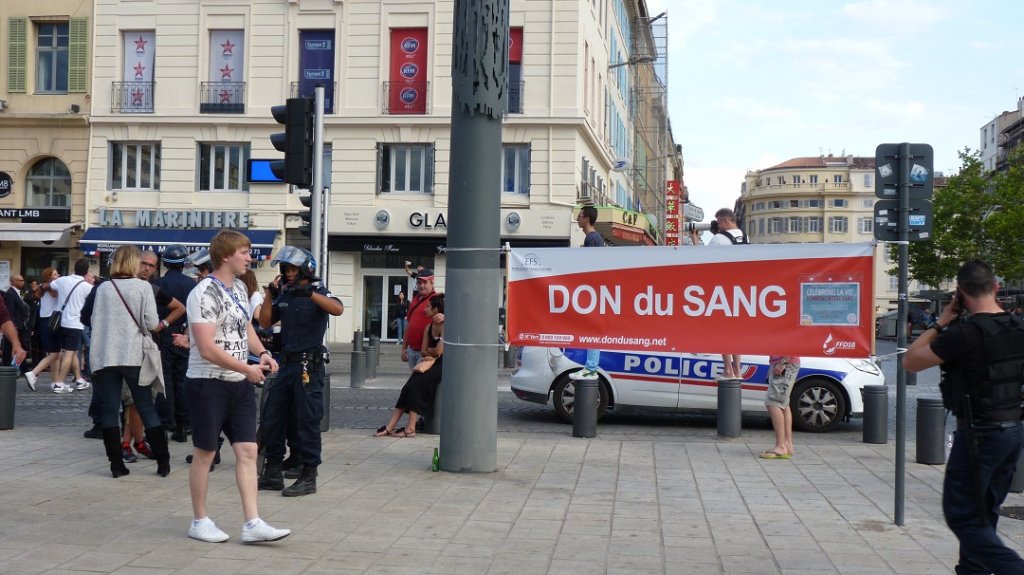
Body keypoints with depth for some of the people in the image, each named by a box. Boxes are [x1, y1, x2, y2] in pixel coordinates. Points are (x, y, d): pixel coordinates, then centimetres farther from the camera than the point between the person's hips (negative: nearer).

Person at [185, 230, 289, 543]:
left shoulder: (239, 288, 9)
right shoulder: (205, 293, -17)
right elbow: (208, 349, -23)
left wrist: (262, 352, 3)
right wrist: (248, 369, -16)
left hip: (240, 383, 7)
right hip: (209, 382, -7)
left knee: (247, 450, 2)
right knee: (205, 452, 5)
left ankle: (252, 523, 2)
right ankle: (199, 521, 18)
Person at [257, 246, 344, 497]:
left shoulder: (318, 292, -5)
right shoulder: (284, 295, 13)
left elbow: (338, 309, -25)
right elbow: (265, 322, 11)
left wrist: (309, 292, -32)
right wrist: (270, 295, 1)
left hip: (309, 366, -7)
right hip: (286, 364, 7)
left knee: (307, 421, -3)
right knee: (271, 419, 11)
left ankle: (308, 476, 5)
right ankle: (273, 473, 22)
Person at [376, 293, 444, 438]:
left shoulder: (445, 326, -12)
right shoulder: (429, 327, 15)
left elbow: (438, 351, -17)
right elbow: (423, 351, 15)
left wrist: (429, 350, 4)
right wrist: (432, 352, -6)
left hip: (442, 365, -8)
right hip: (430, 364, 8)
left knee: (416, 385, -24)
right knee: (409, 387, -13)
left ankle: (411, 428, -23)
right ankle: (390, 426, -19)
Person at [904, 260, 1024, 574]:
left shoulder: (965, 332, -19)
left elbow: (910, 361, -12)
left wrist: (940, 323, -5)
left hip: (980, 435, -8)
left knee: (963, 516, 0)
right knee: (983, 514, 19)